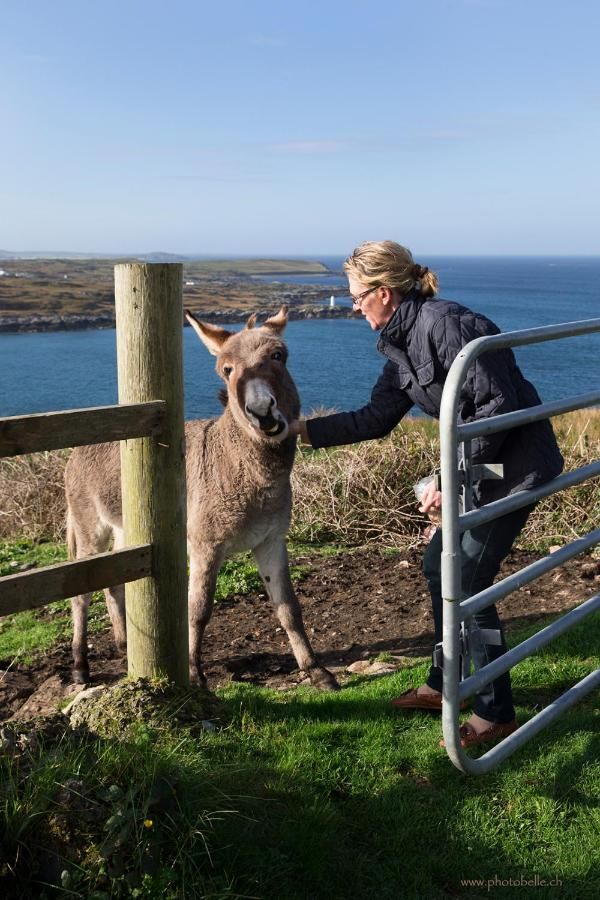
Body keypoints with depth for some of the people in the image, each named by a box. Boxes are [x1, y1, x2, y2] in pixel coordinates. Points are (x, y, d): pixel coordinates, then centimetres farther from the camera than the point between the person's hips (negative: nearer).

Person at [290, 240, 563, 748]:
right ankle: (446, 684, 32)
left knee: (466, 581, -6)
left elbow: (498, 405, -25)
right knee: (440, 563, 16)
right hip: (483, 462, 10)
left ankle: (496, 713, 9)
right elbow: (375, 419, 14)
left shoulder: (444, 325, -22)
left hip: (517, 461, -10)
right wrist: (304, 429, 12)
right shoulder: (401, 345, 8)